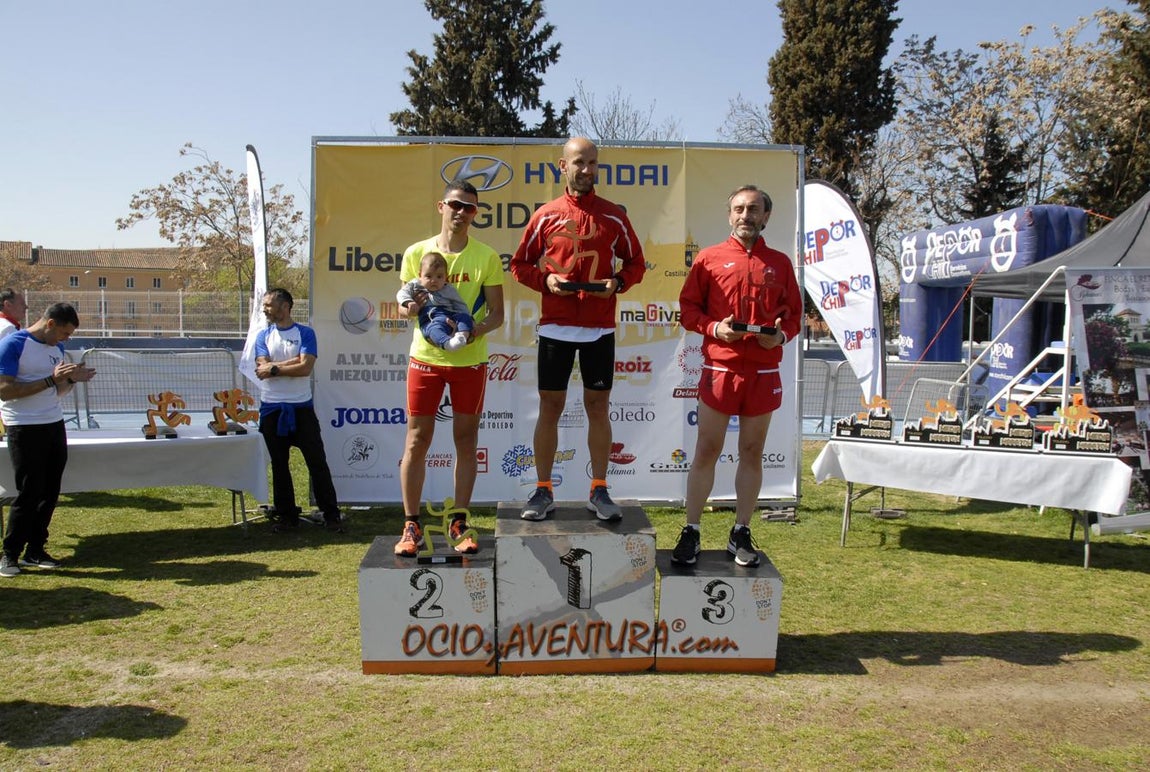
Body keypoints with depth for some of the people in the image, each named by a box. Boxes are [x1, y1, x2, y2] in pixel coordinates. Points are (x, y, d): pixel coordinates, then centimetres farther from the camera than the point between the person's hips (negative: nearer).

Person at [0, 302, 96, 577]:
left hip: (55, 426, 7)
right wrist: (51, 379, -22)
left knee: (49, 492, 7)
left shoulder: (57, 347, 11)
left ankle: (35, 551, 18)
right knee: (28, 493, -3)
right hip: (25, 429, -7)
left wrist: (73, 379, -1)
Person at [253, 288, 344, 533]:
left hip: (301, 407, -3)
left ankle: (331, 514, 6)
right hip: (271, 409, 3)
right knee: (279, 464, 9)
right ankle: (286, 516, 19)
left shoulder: (305, 333, -1)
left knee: (317, 461, -1)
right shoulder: (263, 336, 8)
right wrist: (293, 361, -12)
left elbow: (306, 367, -14)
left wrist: (275, 368, -10)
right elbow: (264, 368, -7)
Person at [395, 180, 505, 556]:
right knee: (417, 440, 2)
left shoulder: (486, 257, 1)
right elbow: (404, 308, 9)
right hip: (425, 357, 0)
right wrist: (414, 304, -15)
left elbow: (497, 313, 1)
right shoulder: (416, 253, 4)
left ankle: (459, 523, 18)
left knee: (466, 441, 6)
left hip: (470, 360, 0)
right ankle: (411, 525, 13)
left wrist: (475, 331, -19)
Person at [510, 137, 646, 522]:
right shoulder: (545, 215, 4)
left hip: (600, 329, 0)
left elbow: (635, 263, 12)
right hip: (555, 327, 0)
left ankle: (599, 491, 15)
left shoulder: (614, 216, 5)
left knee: (598, 406, 5)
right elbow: (520, 264, 9)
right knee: (549, 407, 4)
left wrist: (618, 282, -8)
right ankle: (543, 492, 14)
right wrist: (545, 280, -10)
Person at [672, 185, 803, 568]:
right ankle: (690, 532, 10)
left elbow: (794, 313, 14)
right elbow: (688, 307, 3)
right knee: (706, 451, 1)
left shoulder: (780, 263, 10)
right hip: (720, 368, -2)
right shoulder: (709, 258, 4)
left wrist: (781, 334, -7)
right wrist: (714, 328, -13)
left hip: (764, 372, 2)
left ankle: (741, 534, 19)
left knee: (752, 453, 8)